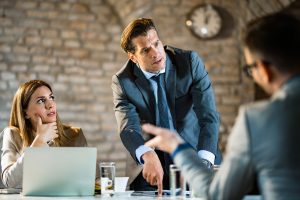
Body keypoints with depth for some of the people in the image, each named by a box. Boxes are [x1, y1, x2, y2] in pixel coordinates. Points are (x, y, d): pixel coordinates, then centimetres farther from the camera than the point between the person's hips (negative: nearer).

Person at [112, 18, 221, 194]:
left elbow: (209, 116, -14)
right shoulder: (123, 81, -7)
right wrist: (148, 156, -40)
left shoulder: (190, 62, -9)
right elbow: (129, 127, -19)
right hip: (151, 166, 1)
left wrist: (204, 162, -30)